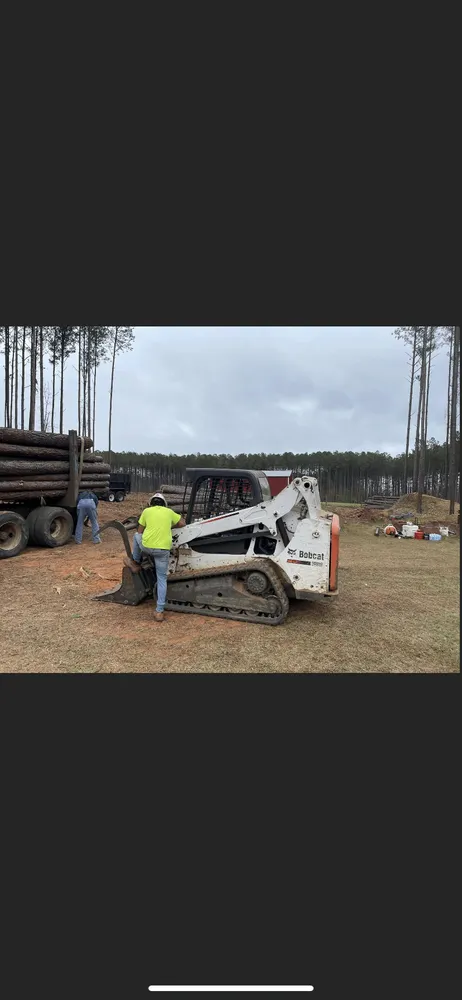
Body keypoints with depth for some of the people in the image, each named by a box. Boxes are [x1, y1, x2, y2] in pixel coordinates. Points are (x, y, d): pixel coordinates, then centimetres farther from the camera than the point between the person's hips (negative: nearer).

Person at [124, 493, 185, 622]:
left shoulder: (147, 511, 11)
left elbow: (140, 532, 16)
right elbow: (182, 523, 24)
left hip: (147, 547, -1)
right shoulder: (169, 511, 14)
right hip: (164, 549, 1)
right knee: (162, 579, 10)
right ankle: (159, 611, 6)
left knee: (136, 536, 32)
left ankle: (135, 563, 43)